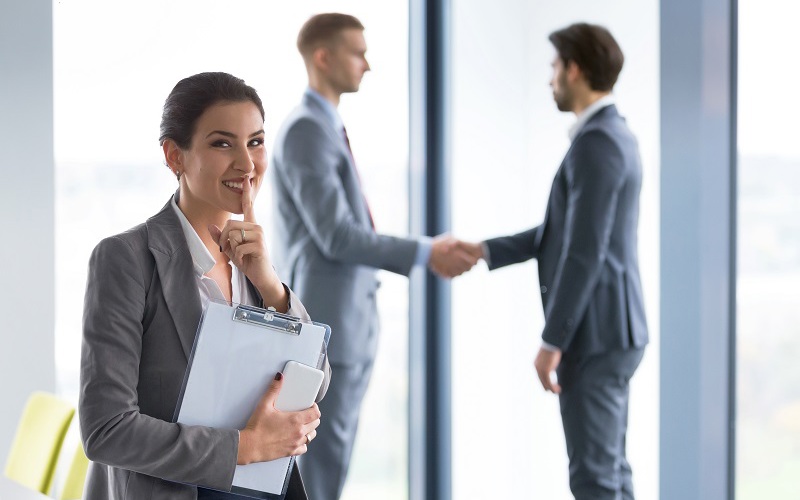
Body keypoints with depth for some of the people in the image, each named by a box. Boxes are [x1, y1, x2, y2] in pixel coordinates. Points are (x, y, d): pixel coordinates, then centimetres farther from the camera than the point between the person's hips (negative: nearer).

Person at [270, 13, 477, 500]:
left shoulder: (330, 129, 16)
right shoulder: (305, 132, -16)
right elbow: (336, 237, -21)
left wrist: (429, 252, 12)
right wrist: (424, 254, -16)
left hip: (351, 325, 10)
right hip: (325, 327, -10)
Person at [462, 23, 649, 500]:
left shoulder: (595, 142, -18)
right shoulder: (614, 136, 15)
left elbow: (585, 252, -22)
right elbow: (564, 233, 19)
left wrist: (552, 342, -19)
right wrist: (485, 250, 15)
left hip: (593, 334, -10)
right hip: (609, 329, 10)